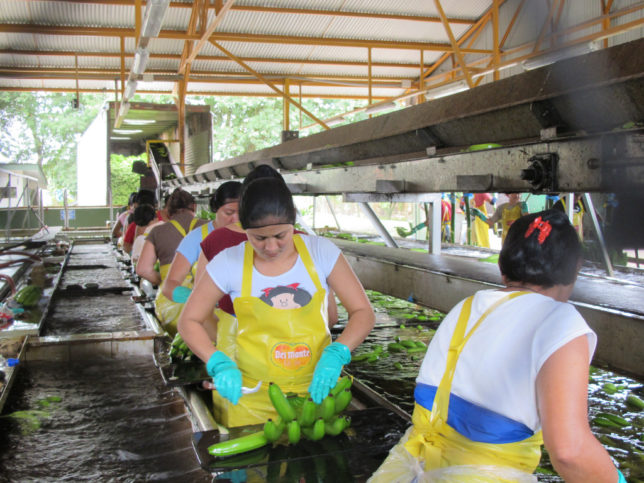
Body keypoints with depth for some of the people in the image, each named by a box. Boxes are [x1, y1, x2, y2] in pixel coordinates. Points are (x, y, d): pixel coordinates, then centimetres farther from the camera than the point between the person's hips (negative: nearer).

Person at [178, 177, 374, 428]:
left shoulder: (321, 252, -8)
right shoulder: (230, 262, -9)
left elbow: (363, 312, -5)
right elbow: (188, 321, -1)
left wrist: (336, 354, -23)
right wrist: (219, 364, -17)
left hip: (316, 388, 1)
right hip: (253, 397, -1)